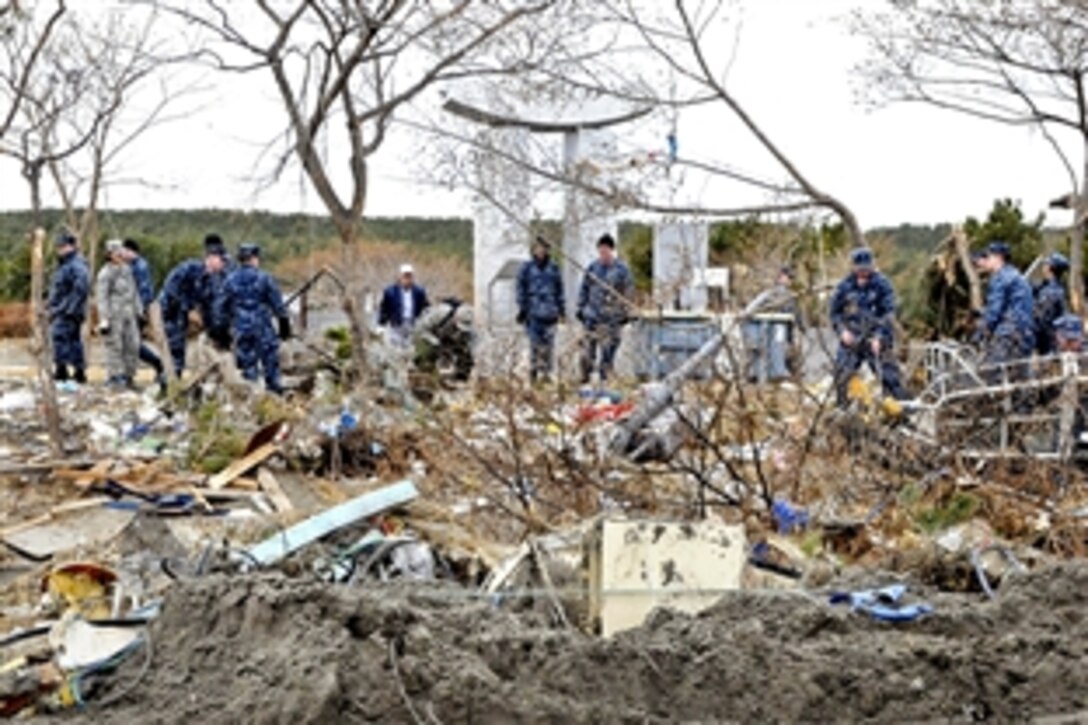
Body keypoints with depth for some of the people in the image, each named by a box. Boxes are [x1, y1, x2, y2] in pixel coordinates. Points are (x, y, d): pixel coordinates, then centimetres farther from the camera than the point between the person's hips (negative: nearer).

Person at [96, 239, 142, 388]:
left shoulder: (127, 270, 14)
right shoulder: (105, 273, -7)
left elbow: (134, 292, 20)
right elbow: (101, 297, -10)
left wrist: (139, 311, 17)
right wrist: (104, 319, -15)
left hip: (129, 314, 7)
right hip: (114, 315, -6)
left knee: (133, 345, 3)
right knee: (115, 346, -4)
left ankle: (128, 376, 11)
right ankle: (114, 377, 2)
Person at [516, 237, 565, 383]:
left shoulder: (554, 268, 8)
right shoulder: (526, 268, 3)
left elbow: (560, 289, 13)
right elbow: (521, 289, 5)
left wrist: (562, 308, 10)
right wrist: (522, 309, 1)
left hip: (550, 312, 2)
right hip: (533, 312, -2)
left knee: (548, 343, 0)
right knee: (535, 343, -5)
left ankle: (547, 372, 7)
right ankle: (533, 371, 4)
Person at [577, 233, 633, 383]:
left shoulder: (621, 269, -2)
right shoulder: (592, 268, 6)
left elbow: (628, 291, 2)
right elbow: (584, 288, 13)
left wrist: (624, 312, -1)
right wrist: (581, 307, 9)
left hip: (612, 317, -2)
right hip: (592, 315, 2)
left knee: (608, 348, -1)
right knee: (587, 346, -1)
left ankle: (605, 380, 8)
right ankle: (585, 378, 8)